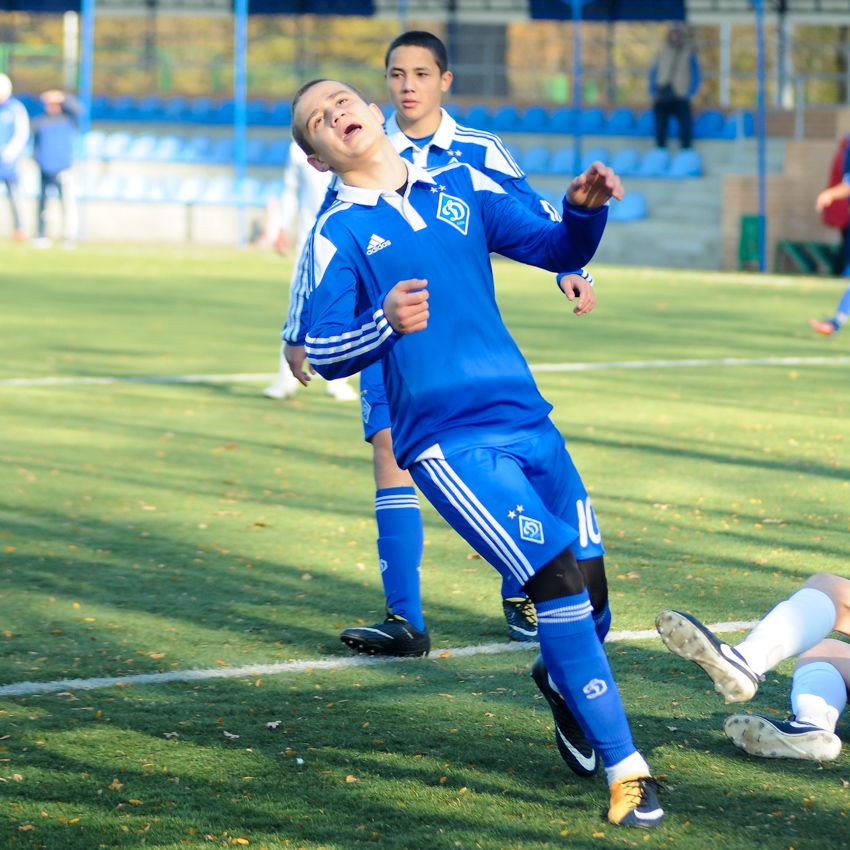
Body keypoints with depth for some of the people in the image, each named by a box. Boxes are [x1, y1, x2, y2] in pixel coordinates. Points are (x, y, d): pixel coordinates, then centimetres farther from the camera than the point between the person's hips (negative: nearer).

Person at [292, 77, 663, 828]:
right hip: (448, 441, -5)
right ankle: (625, 768, -10)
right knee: (558, 576, -17)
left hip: (527, 420, 5)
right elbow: (323, 353, -6)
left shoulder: (461, 188, 14)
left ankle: (565, 677, 38)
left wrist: (585, 210, -4)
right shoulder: (340, 233, 2)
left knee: (589, 580, 3)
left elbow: (556, 249, 17)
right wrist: (385, 326, -25)